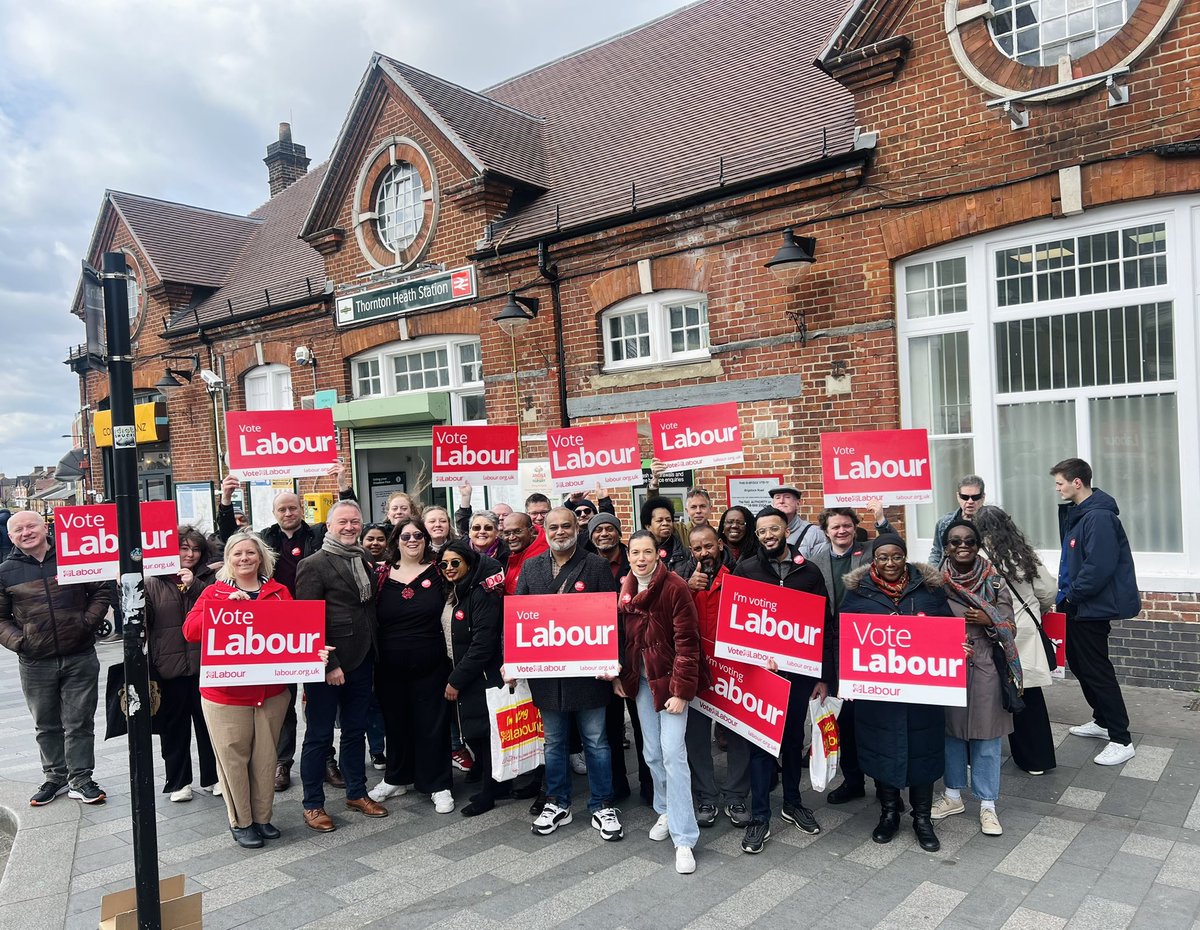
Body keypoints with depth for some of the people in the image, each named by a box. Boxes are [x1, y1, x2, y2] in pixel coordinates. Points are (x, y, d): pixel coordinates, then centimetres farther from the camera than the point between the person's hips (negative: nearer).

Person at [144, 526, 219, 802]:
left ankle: (212, 777, 23)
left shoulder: (209, 579, 4)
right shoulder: (153, 584, 1)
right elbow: (142, 624, 1)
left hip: (205, 665, 1)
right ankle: (178, 782, 24)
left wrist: (194, 585, -14)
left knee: (208, 724, 10)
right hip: (169, 667, 0)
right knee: (174, 727, 10)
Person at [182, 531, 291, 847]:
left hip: (271, 691, 2)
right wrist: (225, 605, -22)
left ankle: (262, 817, 27)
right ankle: (240, 822, 22)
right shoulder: (214, 592, 1)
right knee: (233, 758, 5)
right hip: (226, 693, -2)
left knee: (266, 757, 10)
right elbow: (190, 630, -11)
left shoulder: (279, 592, 6)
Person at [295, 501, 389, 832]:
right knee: (319, 736, 5)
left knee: (356, 730, 17)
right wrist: (328, 664, -17)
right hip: (328, 665, -6)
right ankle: (313, 805, 18)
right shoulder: (313, 565, -10)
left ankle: (357, 793, 30)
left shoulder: (364, 562, 11)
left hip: (360, 662, 7)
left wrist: (372, 655, 9)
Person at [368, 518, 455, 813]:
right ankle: (397, 778, 33)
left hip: (430, 664, -2)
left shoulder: (437, 572, 0)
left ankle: (438, 785, 17)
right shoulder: (383, 574, 3)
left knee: (433, 723, 4)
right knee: (395, 722, 14)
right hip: (391, 666, 2)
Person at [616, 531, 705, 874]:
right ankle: (666, 811, 34)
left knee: (672, 752, -10)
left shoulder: (674, 587, -15)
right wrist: (618, 675, 8)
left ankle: (684, 839, -3)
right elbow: (620, 635, 13)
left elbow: (687, 641, -16)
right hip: (640, 680, 6)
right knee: (652, 753, 13)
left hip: (670, 679, -6)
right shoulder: (625, 588, 4)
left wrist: (681, 690, -19)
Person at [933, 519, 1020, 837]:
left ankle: (988, 805, 18)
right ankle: (953, 796, 29)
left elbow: (1010, 630, 1)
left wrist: (989, 620, -17)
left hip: (985, 670, -1)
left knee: (986, 737, 5)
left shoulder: (995, 582, -3)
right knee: (951, 731, 13)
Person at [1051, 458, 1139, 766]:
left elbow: (1099, 567, -28)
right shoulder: (1076, 512, 10)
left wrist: (1072, 595, -17)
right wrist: (1066, 594, 8)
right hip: (1077, 605, 10)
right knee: (1078, 663, 19)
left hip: (1093, 608, -10)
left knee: (1097, 671, -4)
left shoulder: (1099, 517, -22)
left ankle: (1121, 740, 6)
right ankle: (1102, 721, 34)